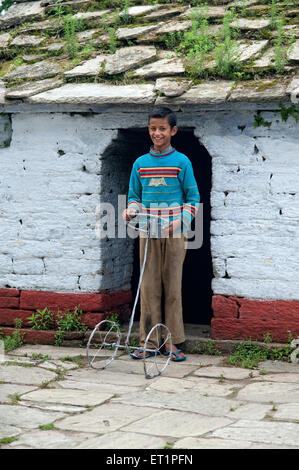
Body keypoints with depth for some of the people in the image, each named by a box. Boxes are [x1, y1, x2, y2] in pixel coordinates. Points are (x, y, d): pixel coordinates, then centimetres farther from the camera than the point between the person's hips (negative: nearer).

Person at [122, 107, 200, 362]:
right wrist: (131, 211, -7)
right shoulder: (140, 163, 8)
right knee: (149, 287, 3)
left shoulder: (182, 162, 0)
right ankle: (148, 342, 10)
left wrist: (180, 221, -12)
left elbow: (193, 198, 2)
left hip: (174, 234, -2)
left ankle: (172, 342, 10)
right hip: (148, 233, 2)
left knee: (173, 287, 2)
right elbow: (134, 196, 15)